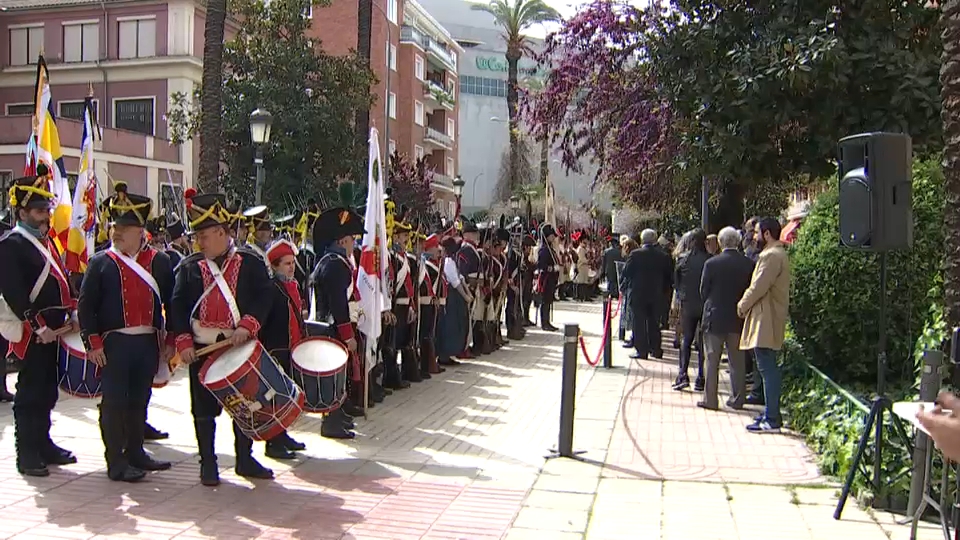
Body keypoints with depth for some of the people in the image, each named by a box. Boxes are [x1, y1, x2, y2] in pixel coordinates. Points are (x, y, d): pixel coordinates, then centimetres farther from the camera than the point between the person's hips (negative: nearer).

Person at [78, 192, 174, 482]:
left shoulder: (159, 261, 4)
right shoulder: (101, 262, -1)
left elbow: (172, 303, 7)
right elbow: (85, 305, -3)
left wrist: (170, 341, 3)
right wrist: (93, 343, -10)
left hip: (149, 343, 3)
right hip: (114, 344, -3)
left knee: (139, 401, 13)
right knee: (114, 403, 0)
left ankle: (135, 453, 27)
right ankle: (116, 463, 8)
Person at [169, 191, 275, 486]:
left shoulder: (250, 263, 0)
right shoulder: (189, 267, 3)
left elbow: (264, 298, -5)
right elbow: (177, 306, 1)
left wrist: (247, 326, -20)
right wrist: (183, 342, -10)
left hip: (242, 348, 0)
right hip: (203, 350, 0)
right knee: (204, 409, 6)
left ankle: (245, 459, 25)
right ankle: (208, 464, 19)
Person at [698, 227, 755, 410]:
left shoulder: (712, 263, -11)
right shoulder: (748, 264, -5)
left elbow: (703, 291, -3)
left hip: (715, 317, -2)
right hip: (738, 318, 3)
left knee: (712, 360, 5)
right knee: (737, 360, 11)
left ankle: (710, 399, 6)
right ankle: (737, 399, 16)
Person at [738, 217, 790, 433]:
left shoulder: (771, 256, -16)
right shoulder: (777, 254, 18)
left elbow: (759, 287, -19)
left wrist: (743, 305, -5)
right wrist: (746, 304, 11)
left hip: (766, 321, -11)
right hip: (767, 320, 11)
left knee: (767, 369, -9)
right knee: (769, 369, 15)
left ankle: (771, 420, -6)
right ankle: (771, 415, 21)